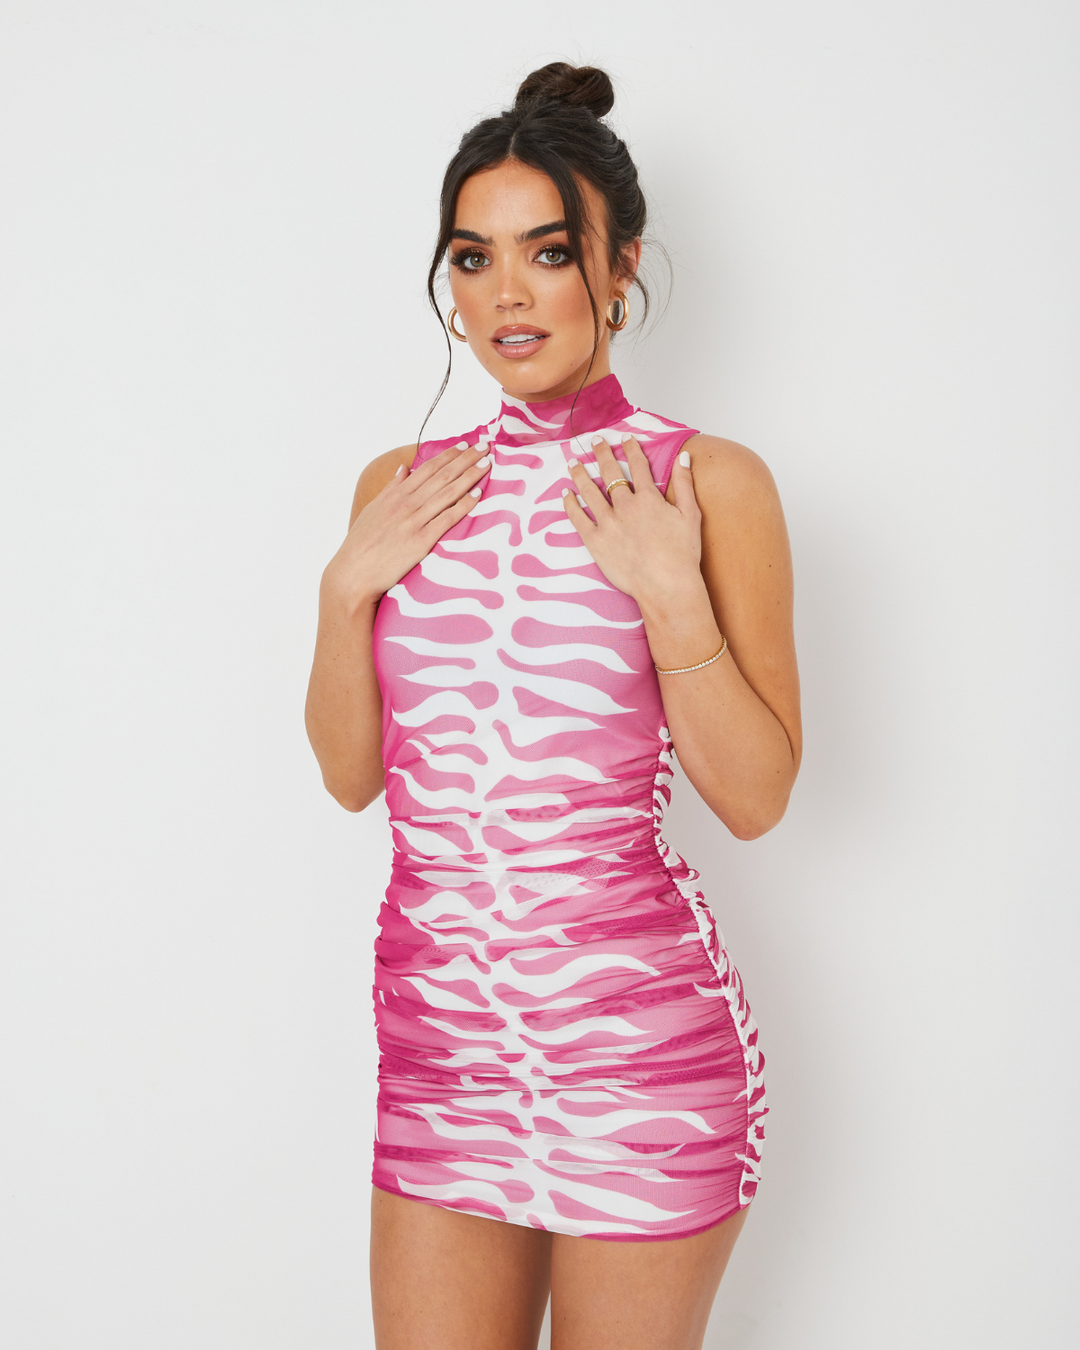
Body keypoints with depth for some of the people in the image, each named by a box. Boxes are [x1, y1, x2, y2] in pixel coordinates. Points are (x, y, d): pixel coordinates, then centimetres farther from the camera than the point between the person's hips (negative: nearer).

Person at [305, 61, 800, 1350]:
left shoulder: (708, 481, -5)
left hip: (638, 1041, -3)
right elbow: (351, 773, 9)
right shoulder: (402, 488, 7)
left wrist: (669, 590, -17)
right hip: (434, 1033, 4)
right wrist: (347, 586, -4)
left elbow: (756, 795, -7)